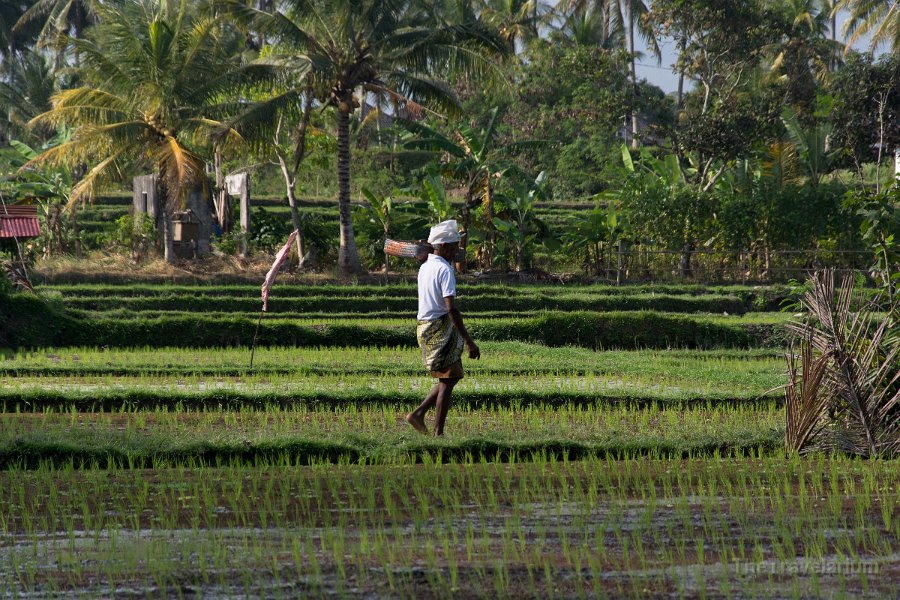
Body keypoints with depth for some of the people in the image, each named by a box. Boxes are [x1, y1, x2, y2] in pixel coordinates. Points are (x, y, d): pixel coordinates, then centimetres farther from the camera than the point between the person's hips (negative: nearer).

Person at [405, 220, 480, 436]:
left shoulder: (425, 267, 12)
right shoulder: (444, 270, -17)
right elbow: (450, 308, -23)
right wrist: (469, 341, -23)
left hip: (424, 328, 9)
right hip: (442, 329, -9)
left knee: (449, 378, 18)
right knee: (447, 381, -3)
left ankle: (418, 414, 11)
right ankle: (438, 433, -4)